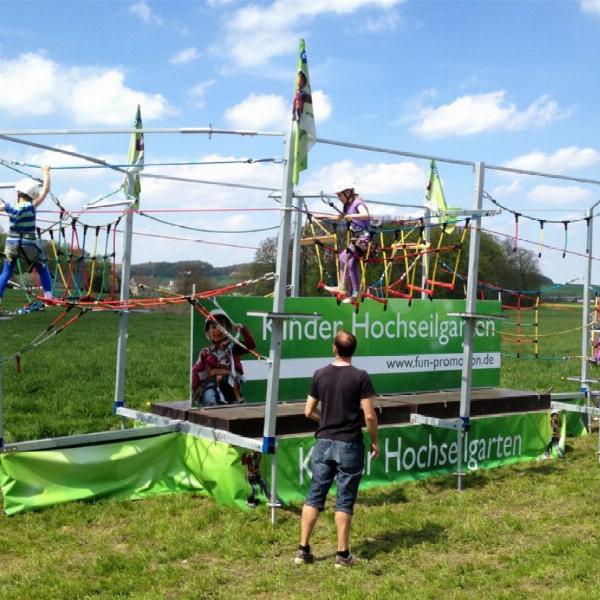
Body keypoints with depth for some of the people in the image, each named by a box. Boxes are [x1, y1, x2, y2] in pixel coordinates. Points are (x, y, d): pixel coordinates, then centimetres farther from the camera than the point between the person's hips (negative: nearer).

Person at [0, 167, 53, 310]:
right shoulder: (31, 206, -13)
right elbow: (45, 190, -11)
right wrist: (46, 172, -1)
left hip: (12, 245, 2)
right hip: (29, 245, -2)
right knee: (43, 270, 15)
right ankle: (48, 295, 3)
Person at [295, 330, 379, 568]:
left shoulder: (320, 375, 1)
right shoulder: (360, 377, -10)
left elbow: (309, 411, 6)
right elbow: (369, 415, -12)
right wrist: (374, 441, 2)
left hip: (324, 443, 3)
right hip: (349, 445, -3)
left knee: (314, 496, 10)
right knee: (345, 500, 5)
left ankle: (303, 549, 12)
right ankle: (343, 554, 12)